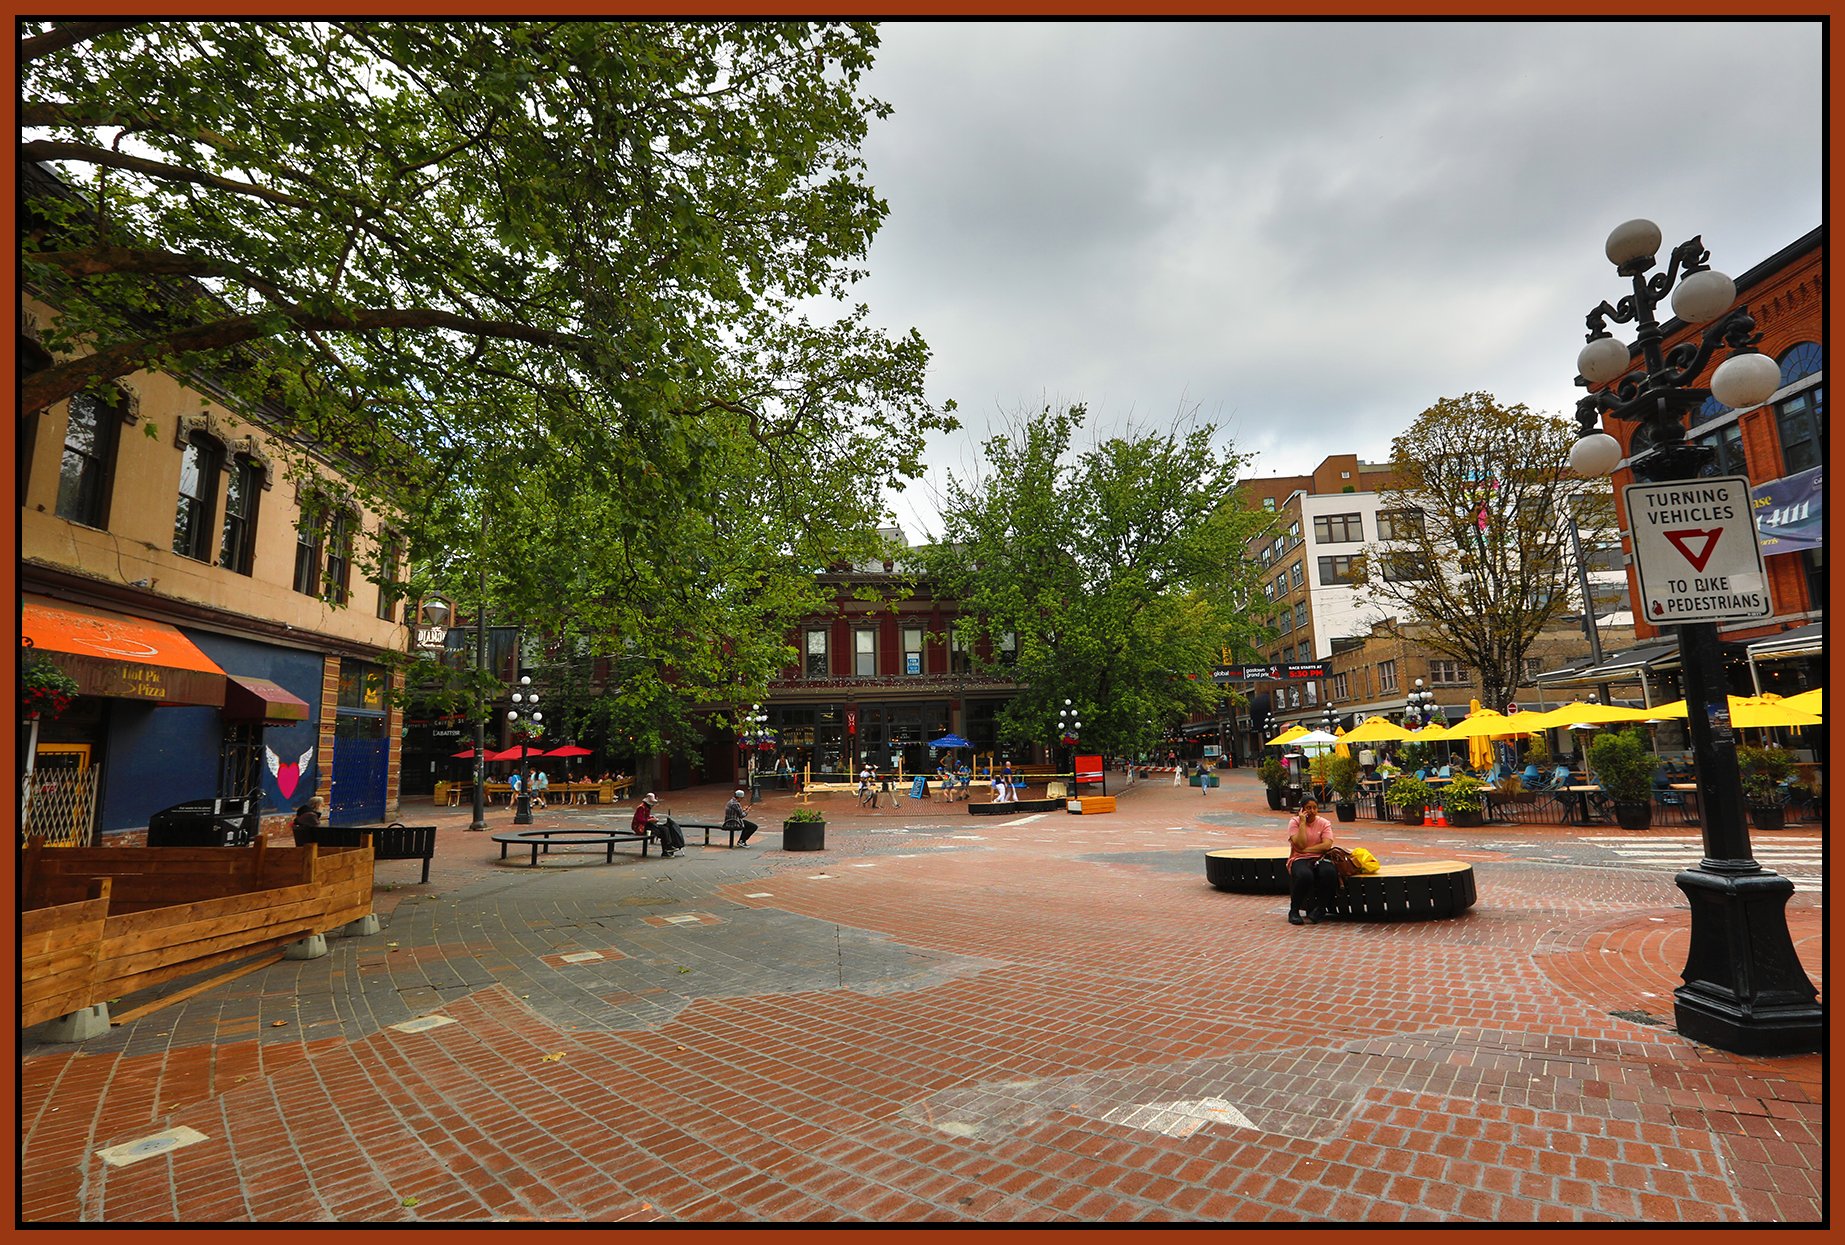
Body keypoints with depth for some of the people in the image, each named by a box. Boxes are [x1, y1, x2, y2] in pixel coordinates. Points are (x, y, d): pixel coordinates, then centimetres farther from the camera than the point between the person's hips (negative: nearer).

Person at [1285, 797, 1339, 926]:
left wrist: (1306, 850, -14)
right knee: (1305, 875, -37)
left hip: (1319, 858, 2)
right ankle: (1294, 911, -14)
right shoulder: (1294, 822, 0)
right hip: (1299, 859, -2)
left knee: (1330, 873, -33)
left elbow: (1327, 845, -9)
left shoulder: (1324, 823, 6)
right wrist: (1303, 822, -12)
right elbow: (1300, 845, -15)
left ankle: (1319, 910, -12)